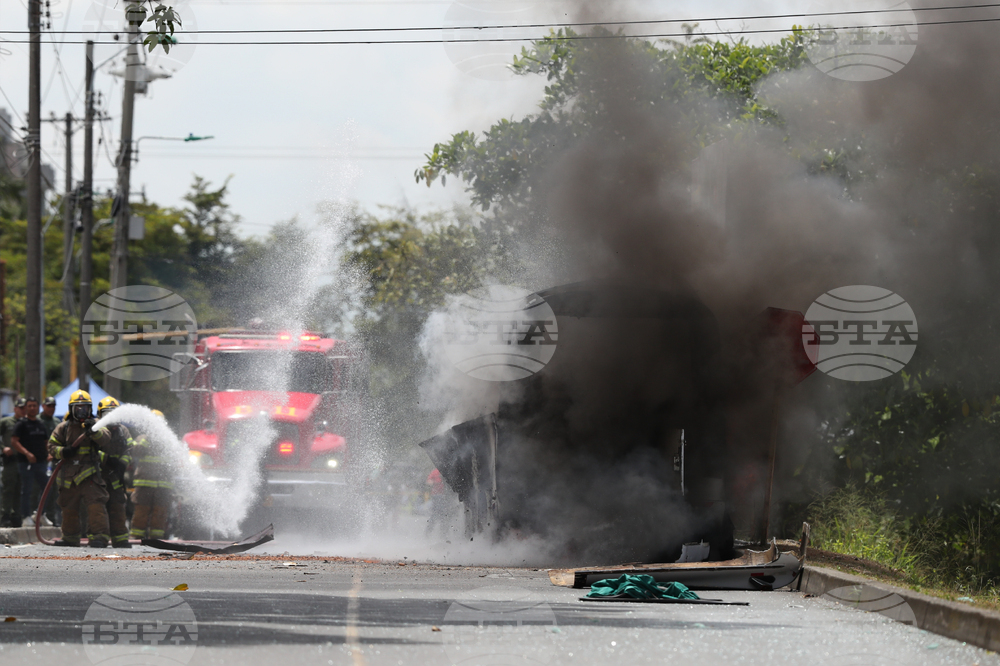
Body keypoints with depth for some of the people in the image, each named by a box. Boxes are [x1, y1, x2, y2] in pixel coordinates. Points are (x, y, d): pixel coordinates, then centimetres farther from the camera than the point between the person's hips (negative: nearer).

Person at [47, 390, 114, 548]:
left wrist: (94, 432, -29)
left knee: (96, 505, -17)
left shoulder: (95, 424, 5)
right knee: (69, 508, 12)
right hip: (69, 474, 3)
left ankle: (99, 536, -20)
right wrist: (63, 452, -11)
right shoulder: (63, 428, 10)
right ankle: (70, 537, 27)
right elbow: (52, 446, 10)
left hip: (89, 474, -3)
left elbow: (106, 441, -11)